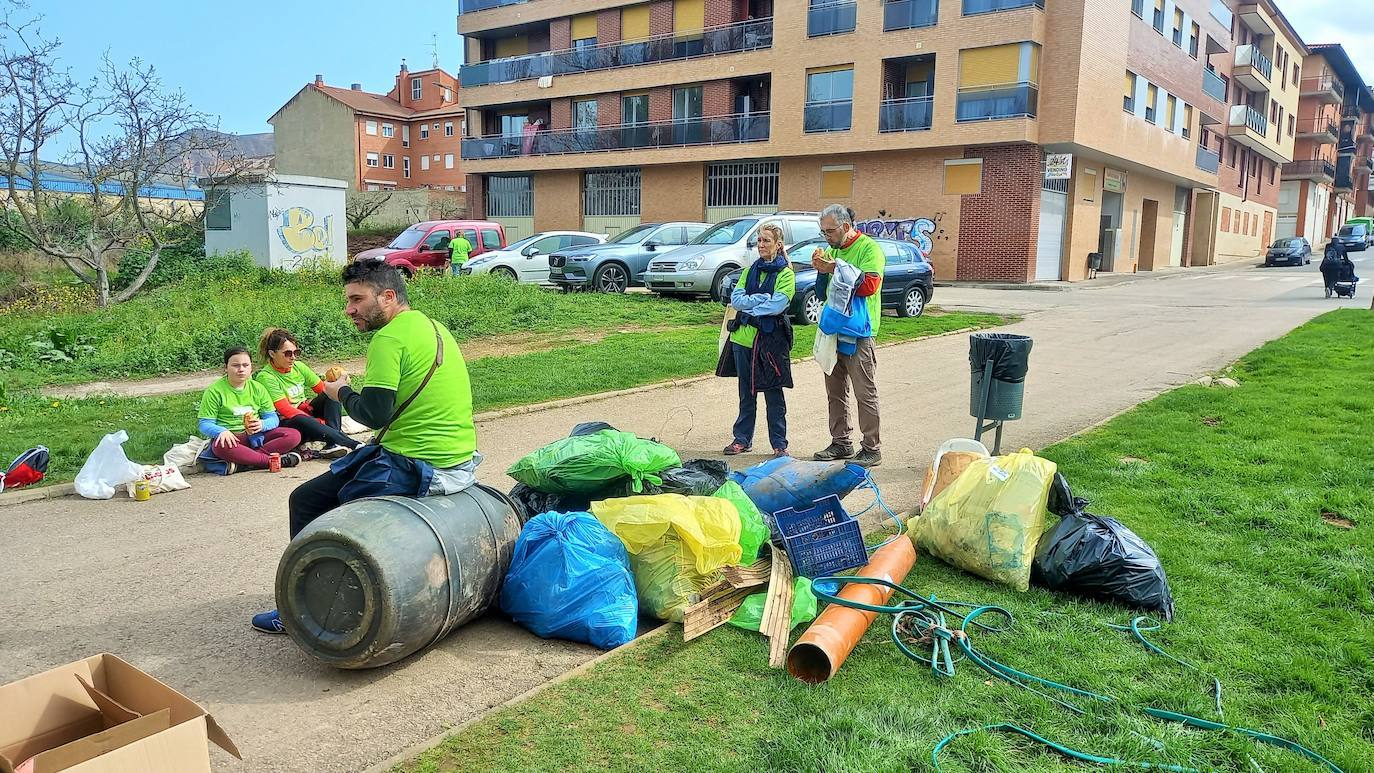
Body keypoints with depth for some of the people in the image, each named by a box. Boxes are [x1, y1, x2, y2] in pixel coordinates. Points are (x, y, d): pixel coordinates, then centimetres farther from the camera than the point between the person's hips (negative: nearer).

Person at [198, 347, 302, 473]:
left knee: (294, 435, -21)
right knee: (221, 446, -41)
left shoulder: (258, 388, 9)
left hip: (256, 436, 4)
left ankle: (242, 464, -31)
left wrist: (262, 424, -18)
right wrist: (222, 431, -28)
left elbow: (273, 418, 7)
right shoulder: (215, 391, -2)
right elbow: (205, 424, -5)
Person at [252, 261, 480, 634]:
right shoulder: (433, 326, 13)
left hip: (417, 467, -10)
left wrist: (342, 392, 0)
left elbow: (374, 413, -18)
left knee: (306, 501, 5)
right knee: (341, 474, 30)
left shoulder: (389, 339, -15)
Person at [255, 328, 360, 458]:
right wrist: (321, 423, -27)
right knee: (303, 421, -39)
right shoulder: (265, 377, -15)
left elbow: (322, 389, 8)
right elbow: (286, 410, -21)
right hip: (285, 422, -7)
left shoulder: (298, 366, 3)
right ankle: (354, 445, -40)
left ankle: (333, 444, -35)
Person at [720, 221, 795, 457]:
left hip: (771, 340, -5)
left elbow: (777, 305, -16)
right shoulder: (750, 270, 13)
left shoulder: (785, 273, -3)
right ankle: (742, 440, 21)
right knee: (746, 393, 12)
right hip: (743, 338, 5)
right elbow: (735, 299, 1)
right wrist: (762, 299, -10)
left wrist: (748, 302, -8)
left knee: (774, 394, 2)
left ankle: (779, 444, 9)